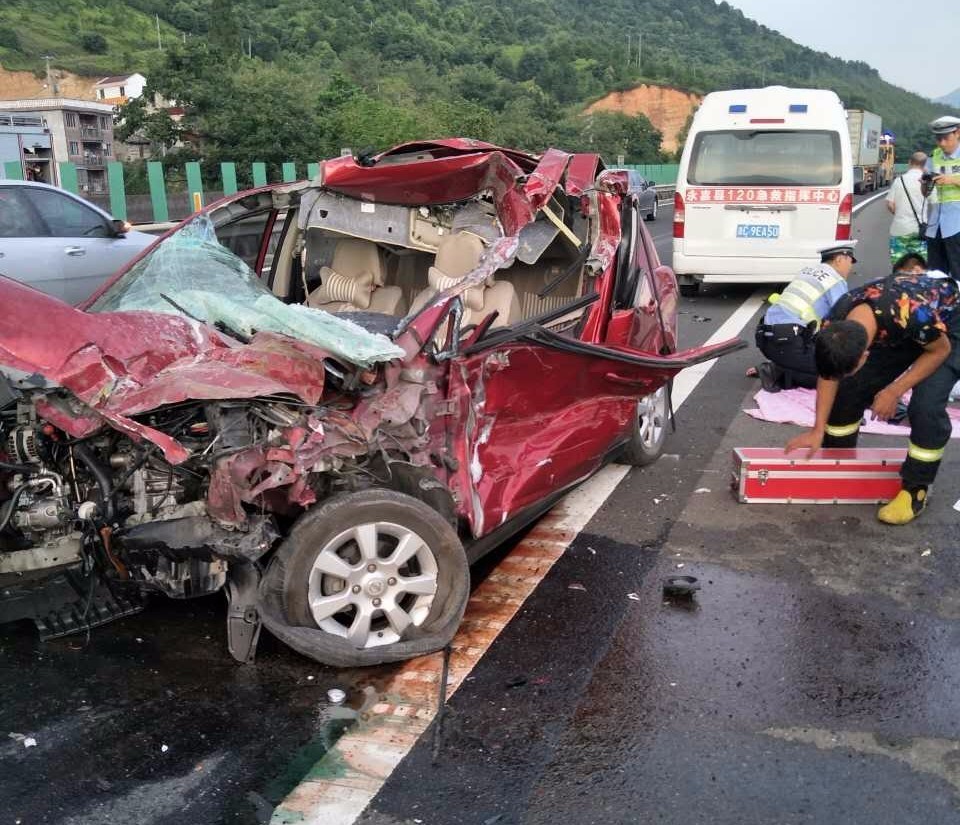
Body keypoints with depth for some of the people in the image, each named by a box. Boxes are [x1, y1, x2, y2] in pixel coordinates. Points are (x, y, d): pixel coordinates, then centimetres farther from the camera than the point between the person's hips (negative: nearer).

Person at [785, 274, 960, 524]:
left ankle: (915, 489, -5)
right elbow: (828, 374, -13)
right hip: (894, 333, 5)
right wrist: (817, 431, -14)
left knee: (927, 406, -22)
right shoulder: (837, 322, -29)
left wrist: (893, 391, -25)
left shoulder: (913, 313, -45)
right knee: (848, 388, -4)